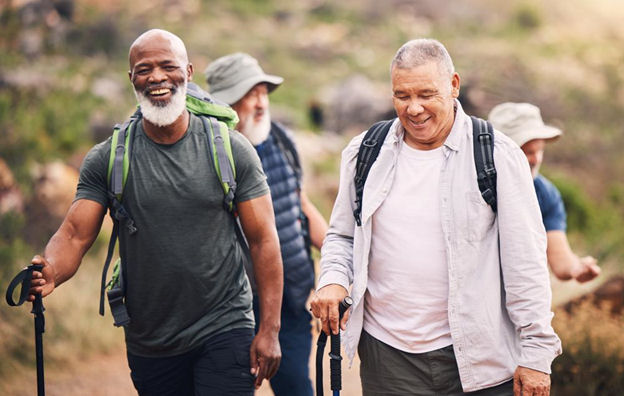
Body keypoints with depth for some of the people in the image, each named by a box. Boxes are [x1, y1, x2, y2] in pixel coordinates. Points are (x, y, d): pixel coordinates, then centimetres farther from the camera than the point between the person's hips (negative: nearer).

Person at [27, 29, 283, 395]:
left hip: (224, 330, -2)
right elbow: (75, 234, -4)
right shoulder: (106, 159, 0)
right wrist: (50, 271, -28)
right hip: (149, 345, 2)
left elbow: (263, 240, -2)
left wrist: (270, 329, -9)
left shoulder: (230, 150, -2)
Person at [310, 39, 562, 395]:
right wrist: (333, 280, -3)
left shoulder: (498, 156, -4)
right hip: (387, 356, 3)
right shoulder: (366, 154, 7)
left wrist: (535, 355, -6)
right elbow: (342, 235, 19)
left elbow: (525, 261, -4)